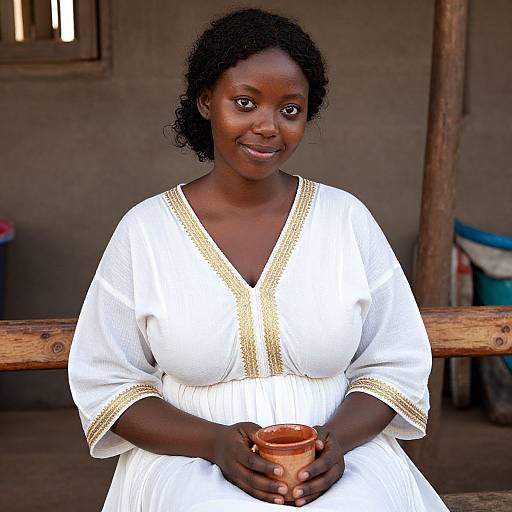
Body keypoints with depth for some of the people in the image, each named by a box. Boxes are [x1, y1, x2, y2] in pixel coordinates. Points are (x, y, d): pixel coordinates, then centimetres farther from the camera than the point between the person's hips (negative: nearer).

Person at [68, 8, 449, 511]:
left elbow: (396, 366, 5)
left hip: (335, 461, 2)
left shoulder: (347, 218, 1)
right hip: (189, 458, -1)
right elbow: (105, 384, 1)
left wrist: (336, 438, -14)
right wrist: (216, 442, -15)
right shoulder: (143, 229, -2)